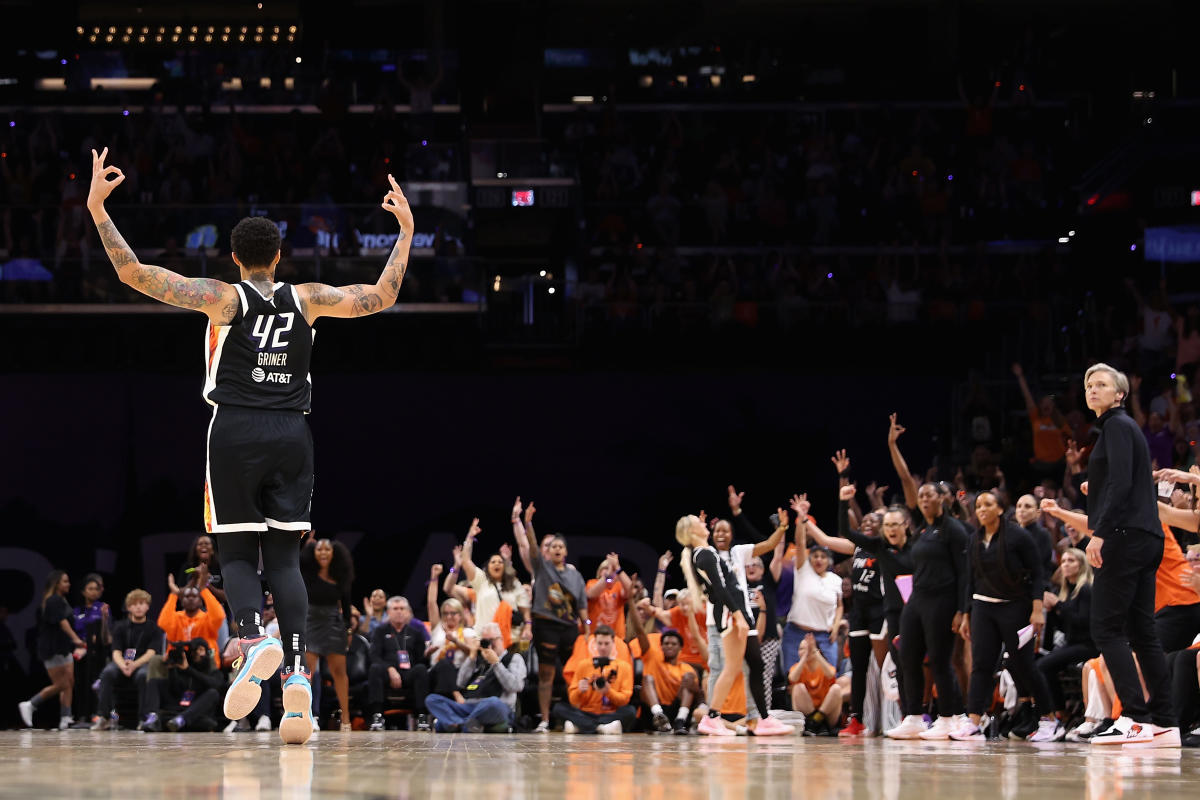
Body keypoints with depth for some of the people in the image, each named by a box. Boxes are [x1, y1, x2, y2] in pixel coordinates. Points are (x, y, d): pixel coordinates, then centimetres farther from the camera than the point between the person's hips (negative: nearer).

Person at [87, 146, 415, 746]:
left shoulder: (224, 296, -2)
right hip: (292, 433, 2)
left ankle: (255, 638, -24)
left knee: (237, 552, 6)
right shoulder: (307, 299, 5)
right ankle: (296, 677, -14)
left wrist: (98, 209, -3)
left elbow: (135, 274, -7)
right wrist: (406, 231, 23)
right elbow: (380, 297, 12)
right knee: (283, 557, 3)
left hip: (236, 432, -2)